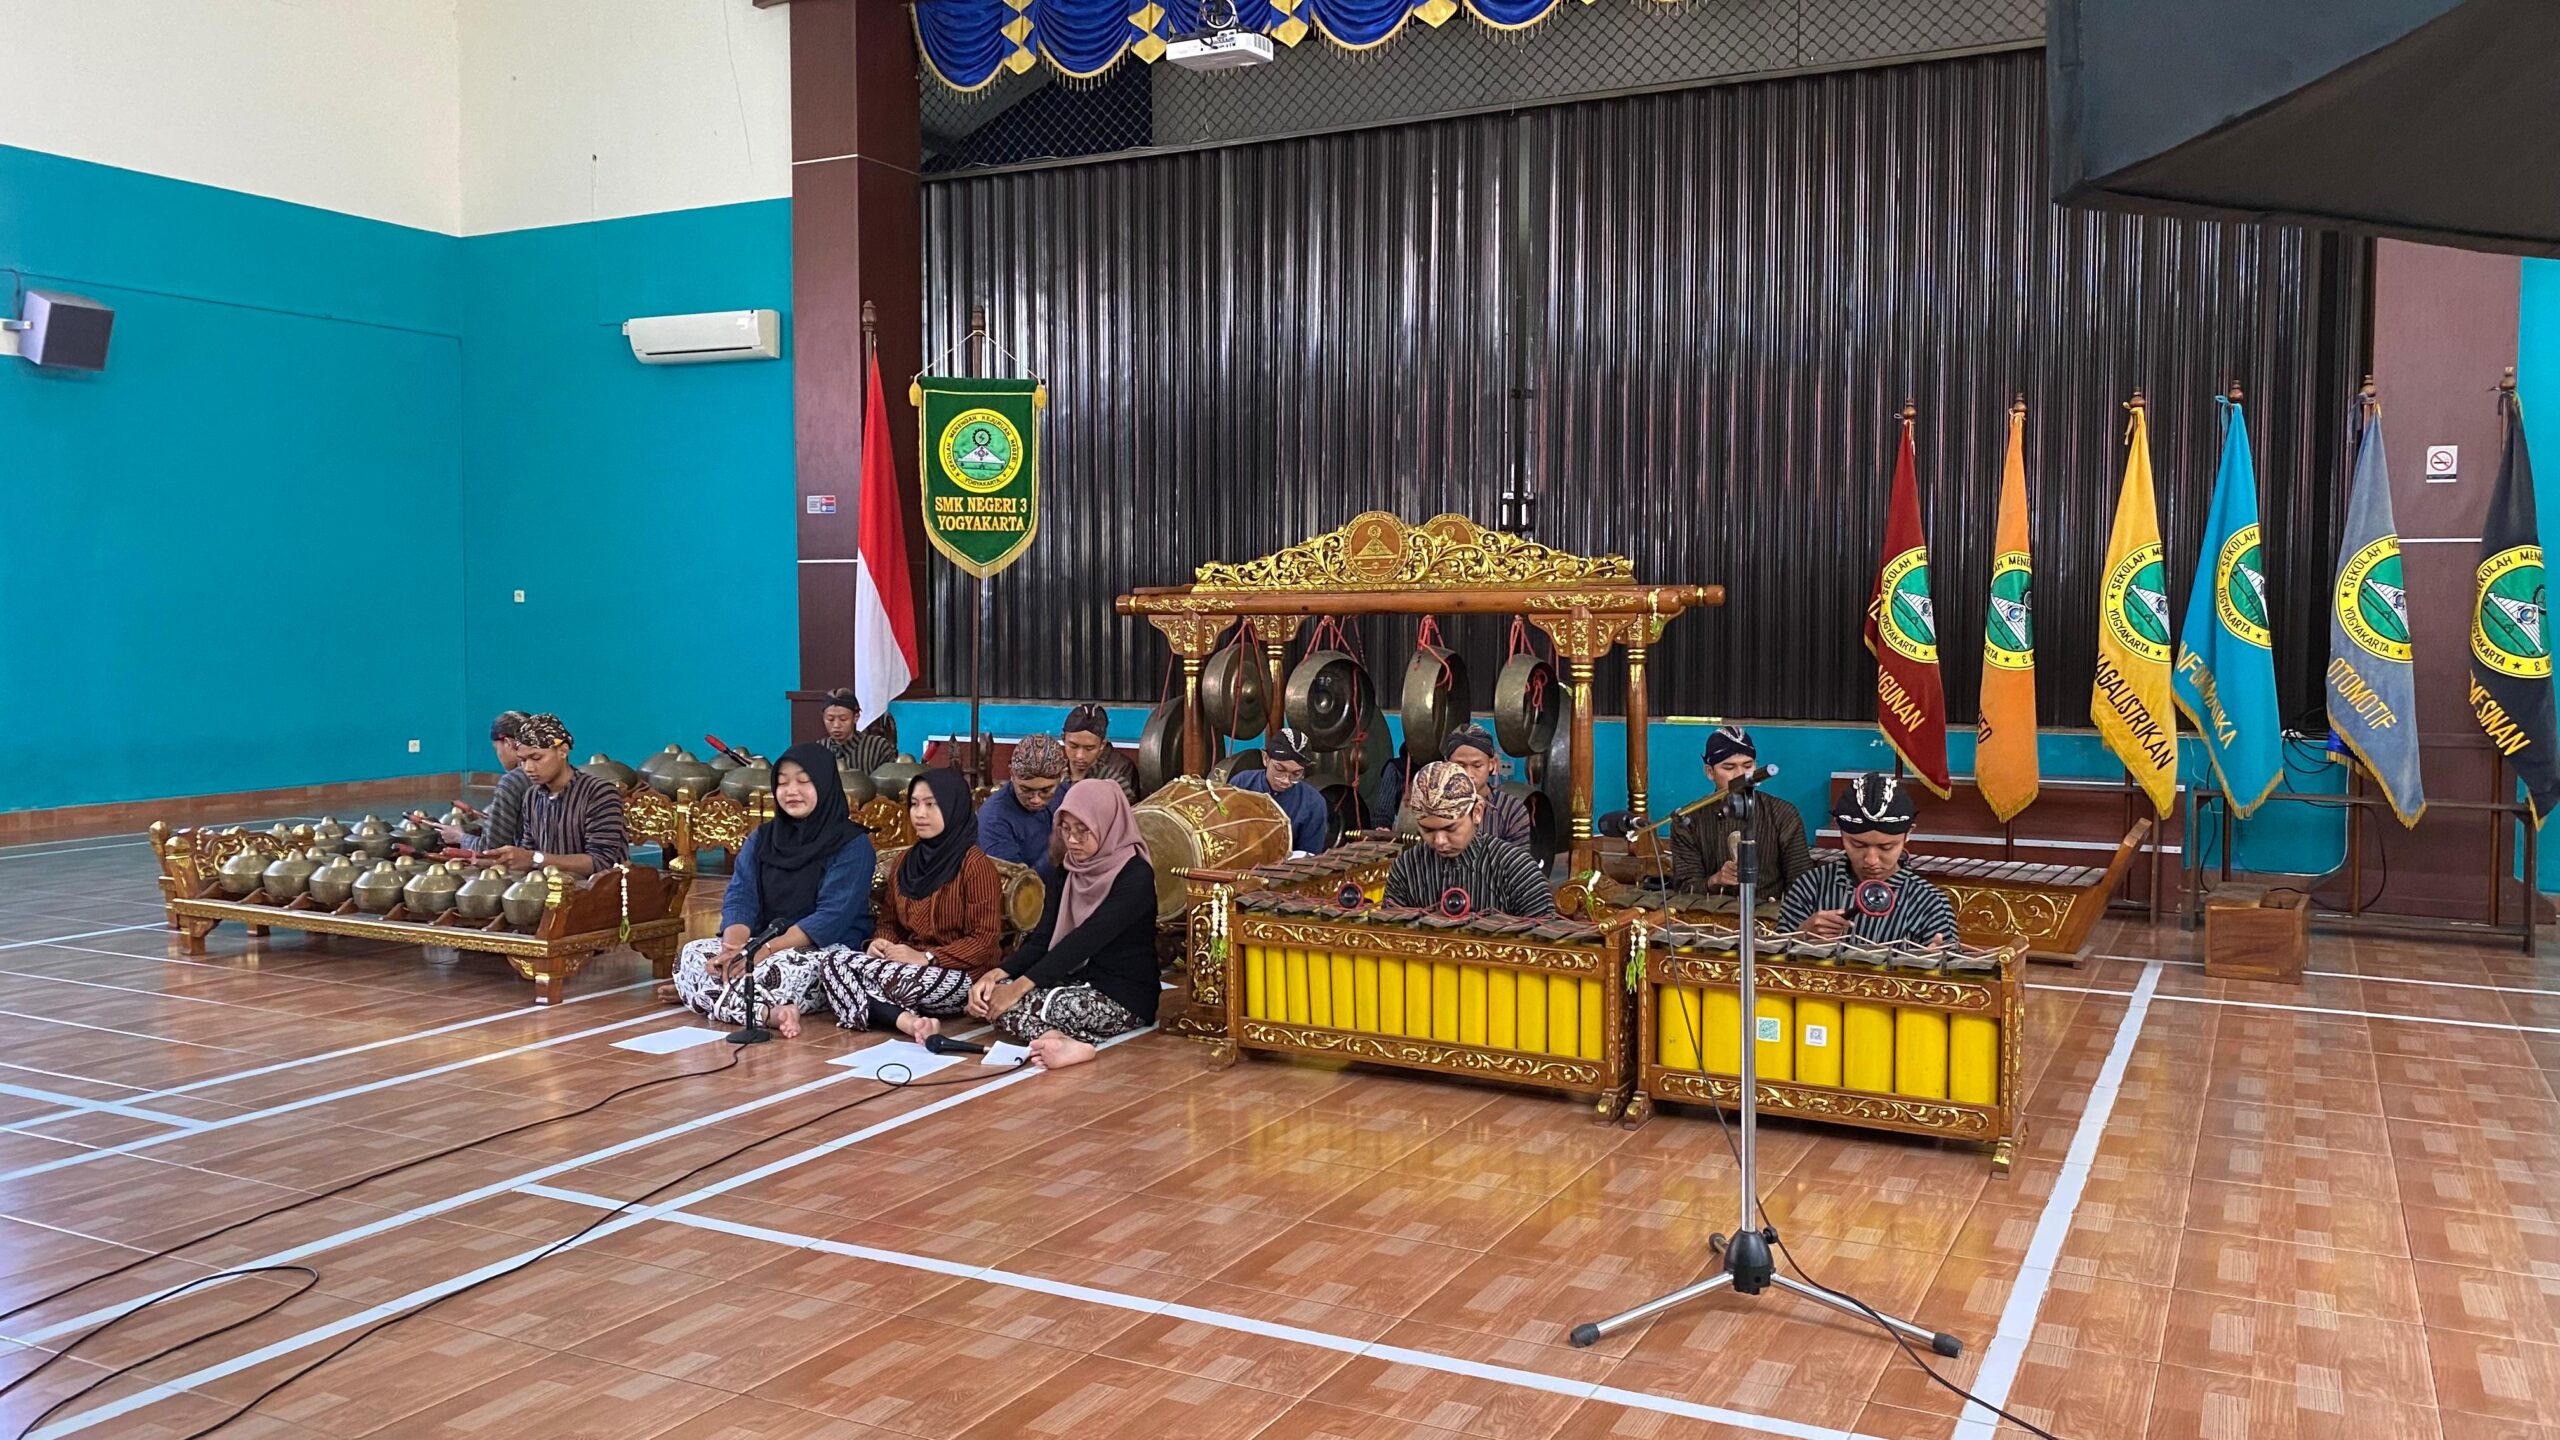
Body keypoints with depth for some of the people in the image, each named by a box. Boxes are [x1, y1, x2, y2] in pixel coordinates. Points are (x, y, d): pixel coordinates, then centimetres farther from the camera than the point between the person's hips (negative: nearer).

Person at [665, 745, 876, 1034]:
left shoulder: (852, 844, -7)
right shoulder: (761, 838, 11)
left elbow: (831, 917, -17)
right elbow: (739, 900, -1)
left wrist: (766, 951, -27)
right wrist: (733, 947, -23)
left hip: (828, 952, -6)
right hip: (761, 944, 6)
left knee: (780, 970, -38)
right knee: (693, 954, -19)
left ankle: (701, 993, -17)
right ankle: (770, 1012, -30)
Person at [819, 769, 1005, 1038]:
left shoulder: (975, 864, -8)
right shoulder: (906, 860, 15)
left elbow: (985, 941, -11)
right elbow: (889, 921, 21)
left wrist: (926, 957, -19)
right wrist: (879, 942, -4)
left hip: (961, 976, -8)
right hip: (911, 964, 8)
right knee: (832, 959, -20)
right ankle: (907, 1020, -32)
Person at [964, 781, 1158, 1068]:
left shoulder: (1135, 876, -15)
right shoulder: (1067, 871, 7)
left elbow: (1085, 940, -24)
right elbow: (1042, 938, 1)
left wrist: (1020, 986, -29)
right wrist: (996, 974, -18)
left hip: (1123, 998, -8)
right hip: (1076, 982, 8)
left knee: (1021, 1004, -31)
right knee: (990, 994, -21)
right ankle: (1069, 1042, -33)